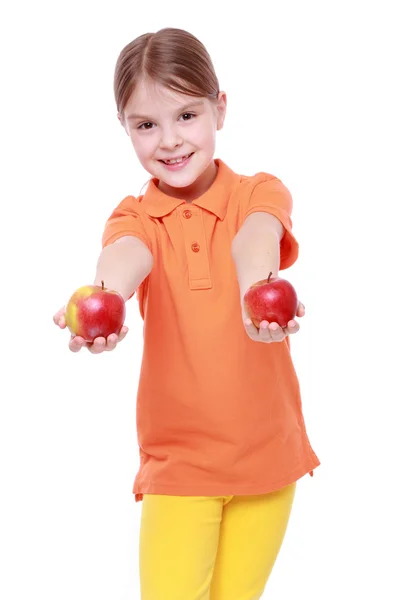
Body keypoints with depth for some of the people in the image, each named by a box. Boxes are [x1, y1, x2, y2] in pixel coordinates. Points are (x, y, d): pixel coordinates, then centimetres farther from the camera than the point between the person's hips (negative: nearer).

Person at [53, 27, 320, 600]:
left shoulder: (259, 193, -1)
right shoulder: (134, 216, -1)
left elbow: (254, 237, -26)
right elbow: (126, 254, -26)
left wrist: (257, 288, -51)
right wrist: (103, 298, -51)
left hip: (267, 451, 0)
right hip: (177, 460, 0)